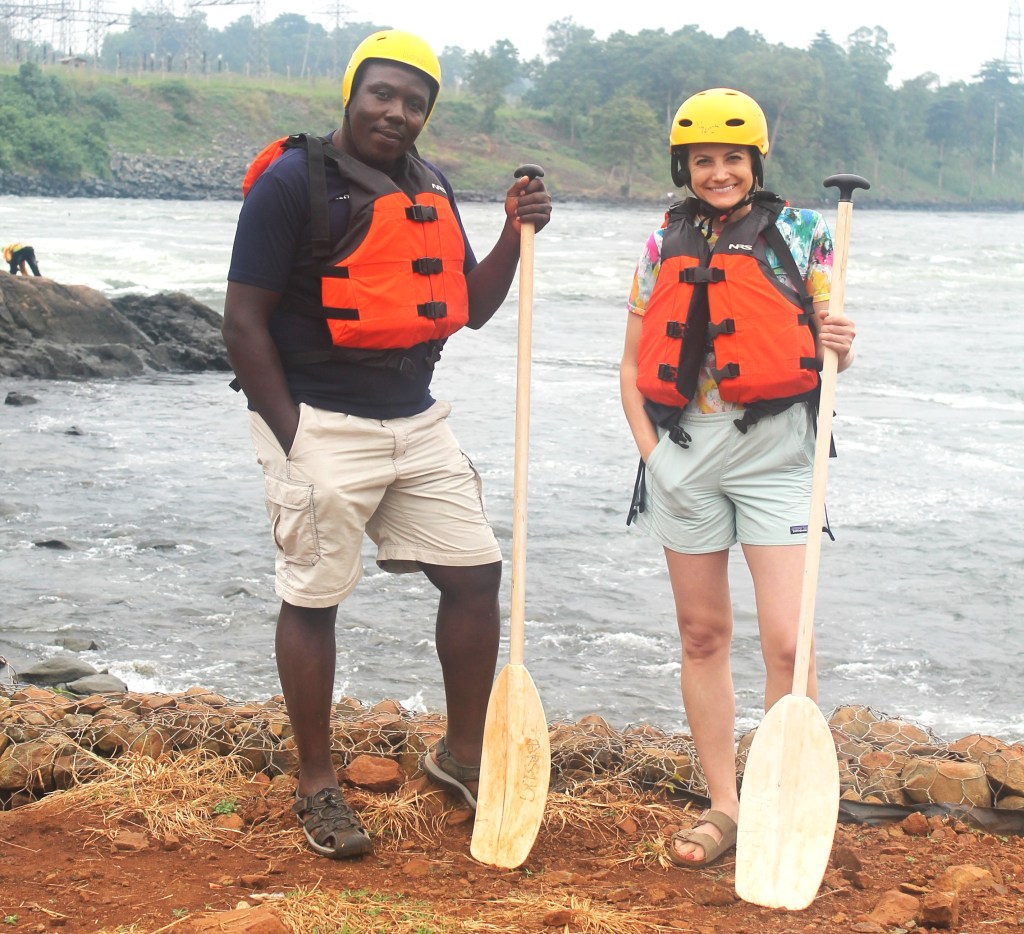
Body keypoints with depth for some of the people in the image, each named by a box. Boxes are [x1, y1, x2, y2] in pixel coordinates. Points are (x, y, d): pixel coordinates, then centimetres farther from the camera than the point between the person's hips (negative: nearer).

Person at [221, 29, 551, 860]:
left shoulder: (431, 189, 11)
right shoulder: (295, 181, -10)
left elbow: (471, 308, 16)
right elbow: (244, 320, -12)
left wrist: (515, 236, -1)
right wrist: (294, 440, -15)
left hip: (417, 420, 7)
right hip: (322, 426, -7)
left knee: (476, 572, 7)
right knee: (314, 600, 2)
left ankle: (462, 756, 23)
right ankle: (317, 787, 16)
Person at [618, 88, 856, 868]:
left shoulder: (801, 233, 2)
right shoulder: (664, 246, 10)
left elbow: (827, 345, 8)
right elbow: (634, 363, 13)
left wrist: (840, 349, -16)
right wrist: (649, 447, 0)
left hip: (772, 451, -3)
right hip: (684, 453, 4)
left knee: (786, 642, -11)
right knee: (702, 635, 9)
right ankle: (724, 809, 20)